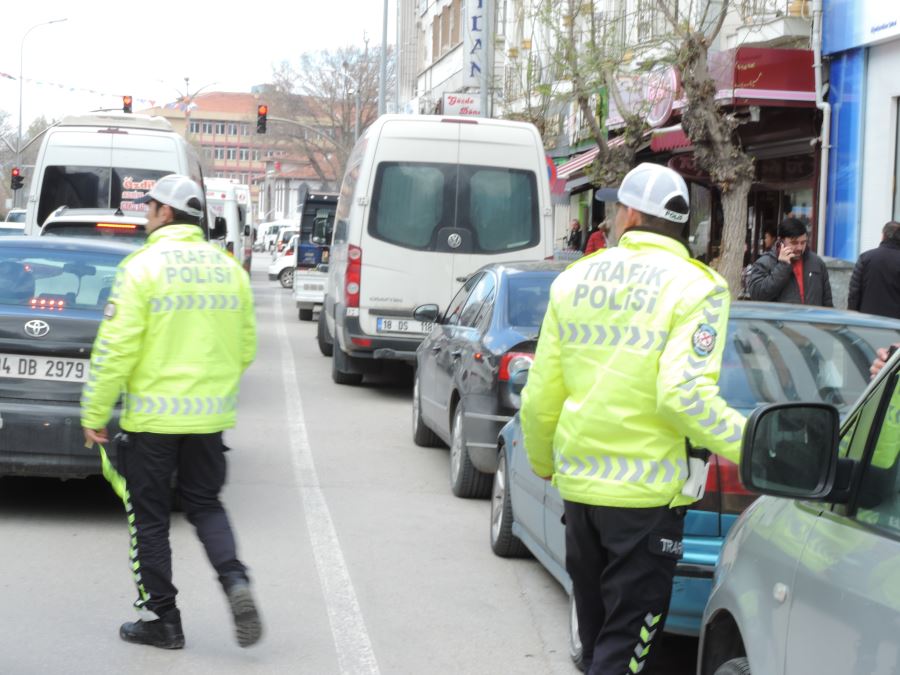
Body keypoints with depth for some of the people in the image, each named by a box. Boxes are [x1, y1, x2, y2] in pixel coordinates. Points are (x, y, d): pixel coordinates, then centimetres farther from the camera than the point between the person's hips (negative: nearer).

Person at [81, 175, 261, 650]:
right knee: (205, 505, 18)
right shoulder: (227, 268, 6)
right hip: (211, 414, 5)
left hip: (152, 415, -5)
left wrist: (94, 414, -7)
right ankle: (235, 581, -5)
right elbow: (246, 347, 11)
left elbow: (115, 349, -14)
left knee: (149, 518, 7)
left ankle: (161, 619, 12)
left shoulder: (143, 267, -11)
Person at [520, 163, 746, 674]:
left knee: (597, 633, 20)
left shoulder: (574, 281, 6)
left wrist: (543, 463, 24)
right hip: (647, 493, -5)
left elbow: (540, 397, 7)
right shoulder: (696, 288, -9)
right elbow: (683, 394, -23)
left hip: (578, 483, 5)